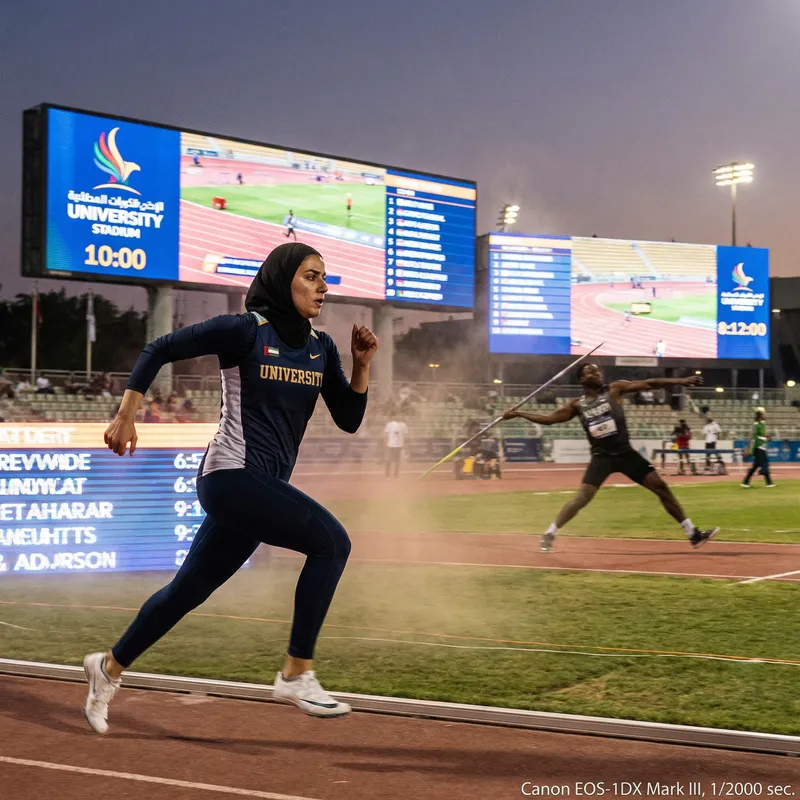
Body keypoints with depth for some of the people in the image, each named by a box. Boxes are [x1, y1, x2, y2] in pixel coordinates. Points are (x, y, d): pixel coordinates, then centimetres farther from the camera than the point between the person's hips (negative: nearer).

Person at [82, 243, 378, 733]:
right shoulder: (245, 330, -8)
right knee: (330, 540, -21)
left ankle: (110, 667, 33)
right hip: (231, 476, -7)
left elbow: (349, 420, 11)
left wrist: (362, 364, -2)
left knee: (190, 588, 15)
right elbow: (158, 351, -5)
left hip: (264, 488, 7)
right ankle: (297, 674, -15)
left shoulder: (320, 347, 11)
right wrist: (126, 416, -11)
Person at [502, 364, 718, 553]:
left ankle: (692, 534, 7)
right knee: (582, 497, -15)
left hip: (625, 452, 1)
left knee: (660, 486, -1)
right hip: (602, 456, -1)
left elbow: (649, 383, -4)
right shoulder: (577, 405, 3)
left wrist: (682, 381, -9)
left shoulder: (614, 389, 0)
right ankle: (549, 535, -1)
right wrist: (518, 414, 2)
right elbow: (549, 418, 8)